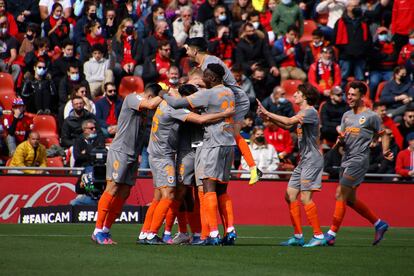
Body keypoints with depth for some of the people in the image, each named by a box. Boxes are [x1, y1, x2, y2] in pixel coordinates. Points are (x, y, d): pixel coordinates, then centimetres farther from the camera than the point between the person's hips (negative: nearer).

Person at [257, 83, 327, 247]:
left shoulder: (310, 112, -13)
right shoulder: (302, 112, 17)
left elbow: (288, 121, -23)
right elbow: (287, 126, 25)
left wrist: (267, 113, -15)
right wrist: (268, 117, 11)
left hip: (312, 160, -10)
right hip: (303, 160, 10)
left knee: (305, 198, -13)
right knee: (290, 196, 8)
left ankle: (319, 236, -10)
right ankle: (298, 236, 11)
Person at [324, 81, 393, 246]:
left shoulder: (371, 116, -5)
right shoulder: (347, 115, 15)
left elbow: (383, 135, 2)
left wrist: (385, 151, -15)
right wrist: (340, 140, -3)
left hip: (359, 160, -8)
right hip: (346, 160, 8)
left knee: (340, 195, -11)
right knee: (350, 200, 12)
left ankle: (332, 234, -7)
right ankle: (379, 224, 26)